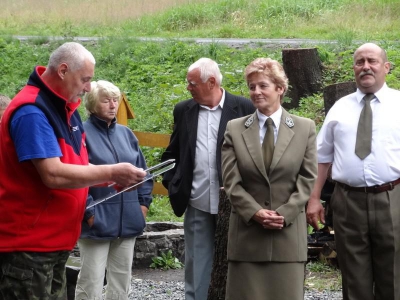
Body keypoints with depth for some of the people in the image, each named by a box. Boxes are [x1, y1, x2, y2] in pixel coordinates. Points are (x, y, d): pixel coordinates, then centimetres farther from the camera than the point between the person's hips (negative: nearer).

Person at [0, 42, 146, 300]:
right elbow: (53, 175, -27)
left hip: (55, 241, 10)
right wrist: (111, 173, -18)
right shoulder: (31, 112, -20)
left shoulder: (64, 108, 11)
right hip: (27, 244, -10)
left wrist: (113, 179, 1)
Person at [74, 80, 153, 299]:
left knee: (122, 280, 13)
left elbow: (142, 170, 18)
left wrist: (144, 202, 9)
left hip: (128, 220, 6)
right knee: (91, 282, -3)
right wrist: (88, 212, -17)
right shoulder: (82, 134, -9)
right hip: (98, 221, -6)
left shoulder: (126, 133, 12)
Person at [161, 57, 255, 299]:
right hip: (198, 204, 3)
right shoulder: (184, 110, 8)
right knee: (197, 267, 6)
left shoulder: (243, 108, -3)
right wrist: (171, 184, 4)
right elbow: (172, 153, 16)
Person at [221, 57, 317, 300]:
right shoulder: (234, 129, 6)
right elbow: (232, 181, 0)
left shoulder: (305, 128, 5)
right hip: (247, 231, 1)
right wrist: (255, 212, -13)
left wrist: (284, 213, -11)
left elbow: (307, 180, 1)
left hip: (289, 232, 0)